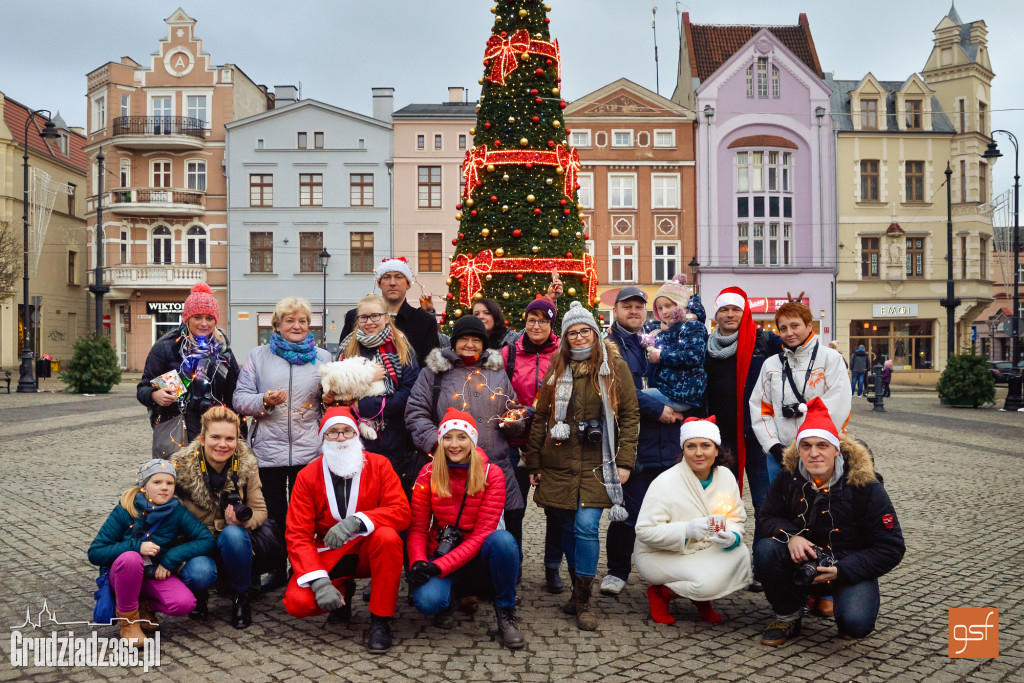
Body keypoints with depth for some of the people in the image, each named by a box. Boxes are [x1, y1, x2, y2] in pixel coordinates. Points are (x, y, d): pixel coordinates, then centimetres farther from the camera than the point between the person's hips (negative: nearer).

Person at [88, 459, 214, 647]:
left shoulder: (177, 511, -11)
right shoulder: (125, 510, -14)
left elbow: (207, 540, -15)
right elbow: (95, 553, -15)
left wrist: (170, 558, -22)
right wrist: (136, 546, -28)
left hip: (157, 575, 1)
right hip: (123, 575, -1)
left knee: (184, 603, -27)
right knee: (131, 558, -36)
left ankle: (145, 605, 6)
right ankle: (128, 618, -13)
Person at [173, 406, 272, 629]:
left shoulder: (247, 465, -7)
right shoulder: (182, 466, -12)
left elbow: (260, 510, -2)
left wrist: (243, 520, -25)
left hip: (233, 544, 1)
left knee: (233, 534, -35)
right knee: (199, 573, -35)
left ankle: (241, 598, -8)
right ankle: (199, 595, 7)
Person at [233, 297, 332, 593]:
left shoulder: (322, 357, 11)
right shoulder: (258, 356, 9)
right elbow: (240, 399, 3)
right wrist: (265, 400, -15)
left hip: (308, 451, 0)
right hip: (268, 449, 0)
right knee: (273, 514, 8)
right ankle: (277, 570, 23)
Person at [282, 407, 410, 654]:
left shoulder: (378, 465, -8)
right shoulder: (308, 476, -6)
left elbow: (401, 512, -18)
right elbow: (297, 535, -10)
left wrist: (357, 521, -36)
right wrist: (319, 582, -25)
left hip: (368, 550, -1)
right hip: (328, 555, 1)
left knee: (388, 536, -34)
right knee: (296, 602, -24)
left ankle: (380, 620, -16)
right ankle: (343, 591, 11)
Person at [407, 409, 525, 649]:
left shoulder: (491, 474, -10)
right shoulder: (429, 474, -4)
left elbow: (483, 533, -17)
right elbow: (418, 528, -2)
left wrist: (439, 566, -26)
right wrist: (418, 563, -23)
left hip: (477, 556, 0)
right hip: (441, 553, 1)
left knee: (503, 539, -35)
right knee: (427, 600, -31)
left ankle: (505, 613, -13)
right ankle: (445, 601, 8)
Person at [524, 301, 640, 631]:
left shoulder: (614, 367, 2)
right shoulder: (557, 370, 9)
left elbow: (629, 415, 1)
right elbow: (540, 417, 12)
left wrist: (624, 461, -7)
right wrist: (533, 463, 8)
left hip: (596, 464, -3)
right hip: (559, 464, 3)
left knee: (586, 526, -11)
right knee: (569, 528, 9)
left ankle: (583, 601, 1)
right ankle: (578, 589, 26)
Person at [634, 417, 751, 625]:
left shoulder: (725, 476, -1)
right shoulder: (665, 483, -19)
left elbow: (737, 517, 4)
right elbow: (645, 531, -22)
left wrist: (732, 537, -20)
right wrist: (687, 530, -33)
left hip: (707, 551, 6)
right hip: (661, 555, -6)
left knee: (740, 553, -22)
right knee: (708, 581, -30)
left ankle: (702, 599, 4)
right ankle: (660, 593, 0)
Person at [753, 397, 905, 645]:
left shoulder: (865, 486, -17)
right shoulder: (789, 479, -9)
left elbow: (891, 548, -14)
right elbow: (767, 517, 2)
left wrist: (841, 571, -23)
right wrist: (790, 536, -23)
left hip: (849, 569, -3)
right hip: (802, 565, 3)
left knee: (855, 624, -30)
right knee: (765, 549, -26)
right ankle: (788, 616, -2)